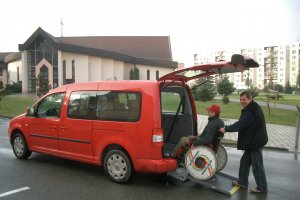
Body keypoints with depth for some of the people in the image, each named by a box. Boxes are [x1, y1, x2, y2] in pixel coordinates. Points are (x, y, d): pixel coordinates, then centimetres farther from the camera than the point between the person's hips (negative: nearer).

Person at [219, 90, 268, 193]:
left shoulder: (251, 111, -24)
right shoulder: (252, 108, 11)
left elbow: (240, 124, -26)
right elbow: (243, 124, 13)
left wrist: (226, 129, -17)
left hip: (255, 141, -11)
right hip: (253, 140, 11)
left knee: (257, 165, 1)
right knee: (245, 161, 18)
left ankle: (262, 187, 14)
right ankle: (242, 182, 29)